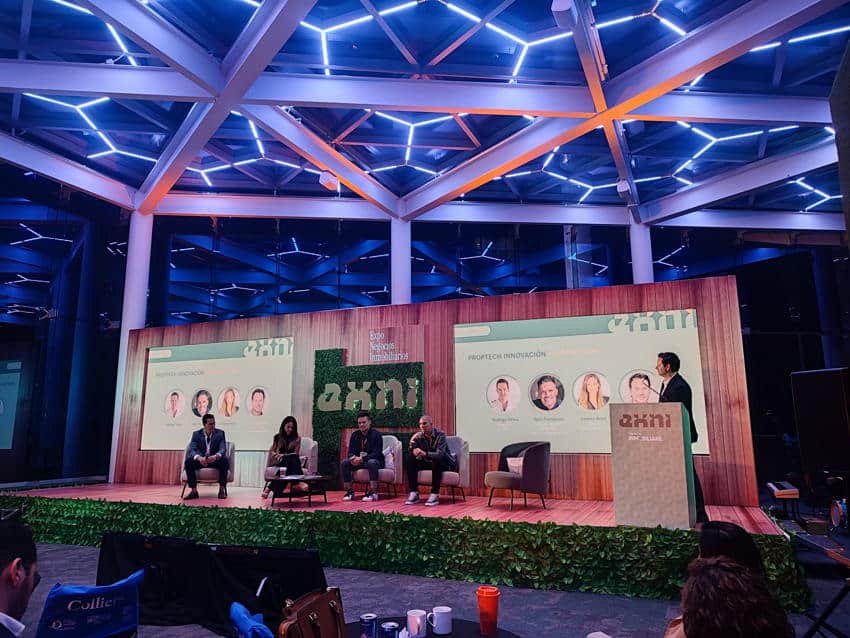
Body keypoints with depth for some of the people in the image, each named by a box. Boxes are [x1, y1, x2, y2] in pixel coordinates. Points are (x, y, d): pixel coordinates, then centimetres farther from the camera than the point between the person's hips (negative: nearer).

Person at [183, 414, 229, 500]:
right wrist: (199, 458, -38)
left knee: (225, 460, -32)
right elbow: (192, 449, -15)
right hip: (201, 461, 1)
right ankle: (194, 491, -21)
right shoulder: (196, 434, -1)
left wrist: (216, 456, -40)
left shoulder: (220, 433, -3)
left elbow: (223, 449, -15)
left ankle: (222, 490, -23)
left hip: (215, 460, -1)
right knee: (188, 461, -27)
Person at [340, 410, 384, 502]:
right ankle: (349, 491, -12)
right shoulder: (355, 434, 7)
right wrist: (353, 458, -20)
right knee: (344, 463, -18)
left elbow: (377, 453, -18)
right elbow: (350, 451, 6)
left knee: (371, 462, -39)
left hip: (375, 461, -5)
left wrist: (362, 458, -29)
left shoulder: (376, 434, -10)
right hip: (358, 461, 5)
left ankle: (373, 492, -33)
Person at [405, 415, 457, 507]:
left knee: (436, 461, -37)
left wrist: (425, 454, -47)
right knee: (411, 460, -14)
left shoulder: (440, 435, -17)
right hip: (428, 463, 5)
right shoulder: (419, 436, -2)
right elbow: (412, 452, -6)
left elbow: (440, 454, -32)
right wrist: (412, 442, -27)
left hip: (444, 464, -5)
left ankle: (435, 495, -34)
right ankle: (414, 494, -15)